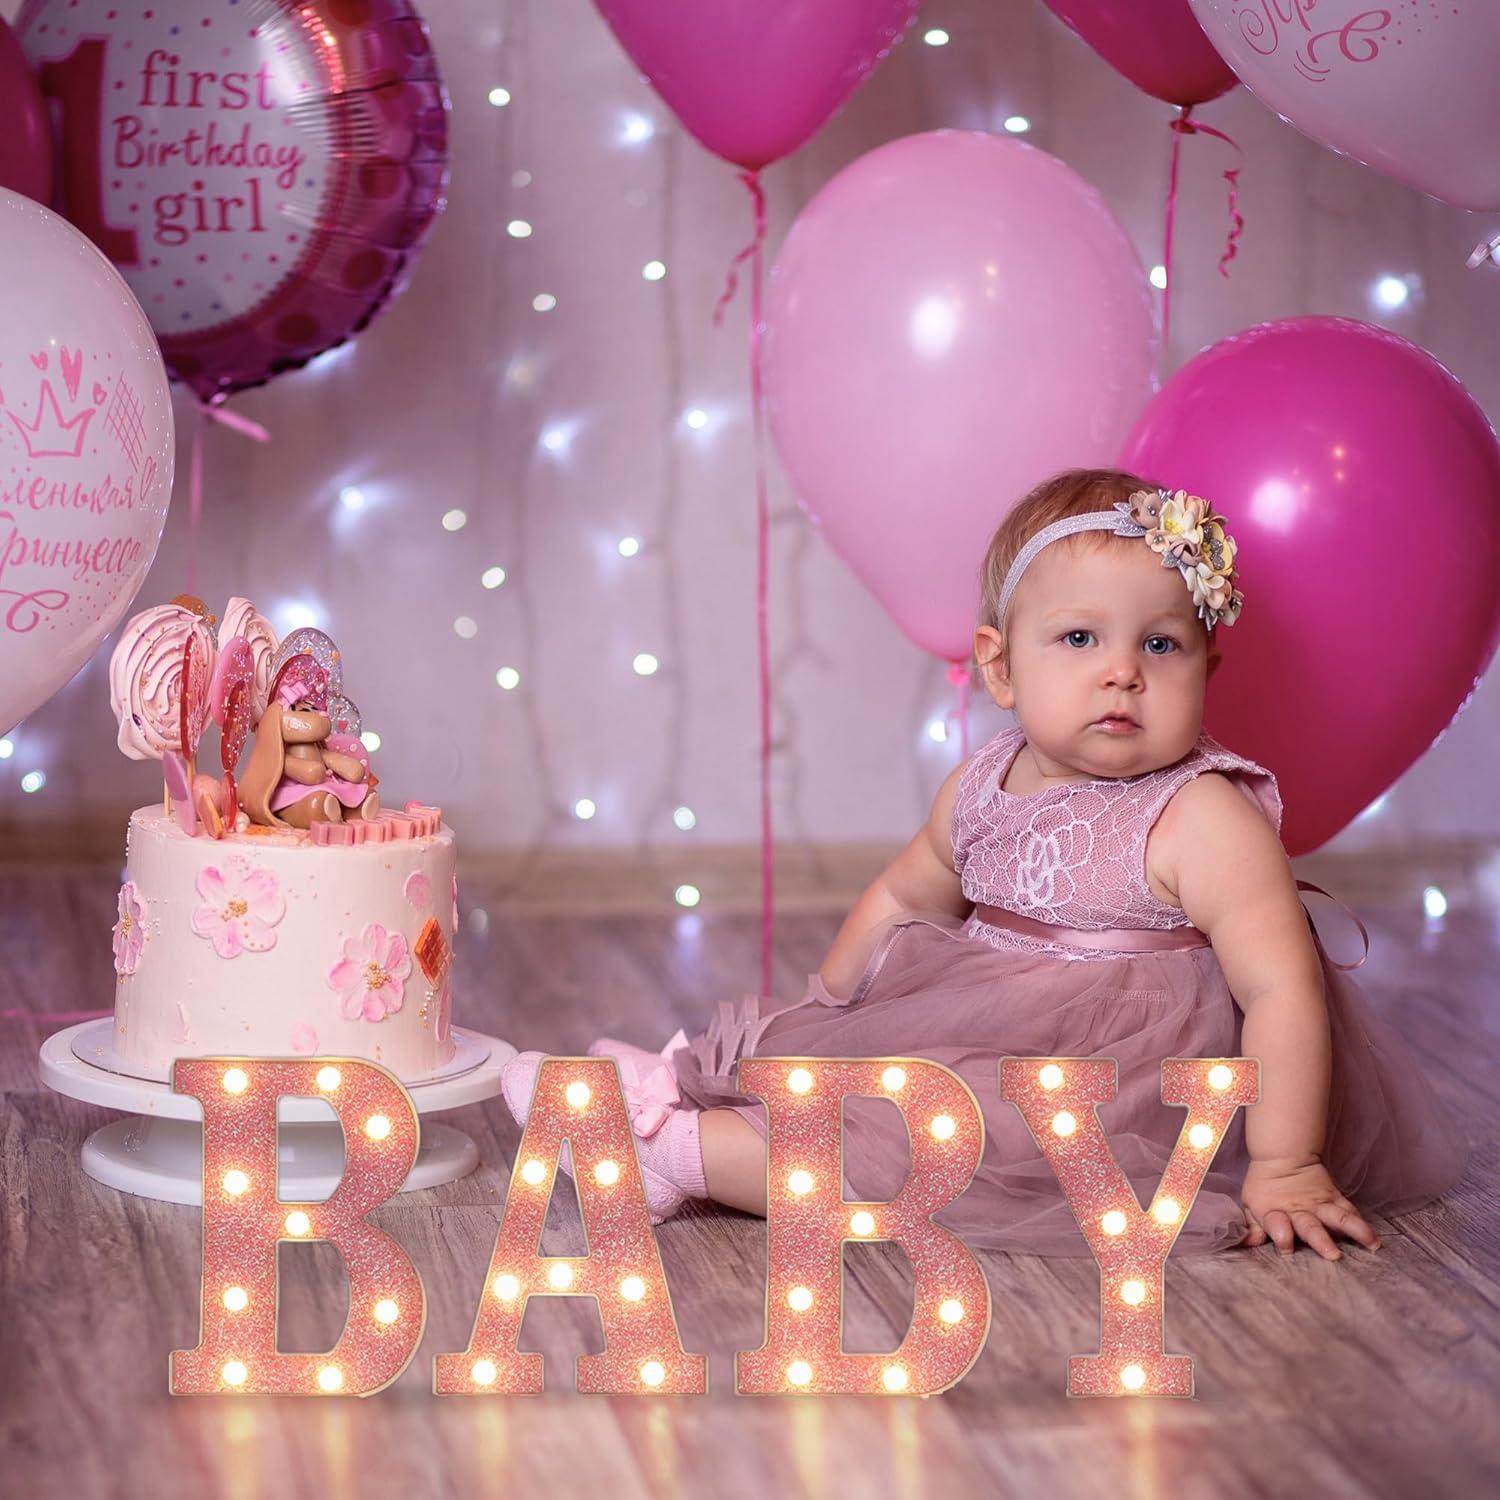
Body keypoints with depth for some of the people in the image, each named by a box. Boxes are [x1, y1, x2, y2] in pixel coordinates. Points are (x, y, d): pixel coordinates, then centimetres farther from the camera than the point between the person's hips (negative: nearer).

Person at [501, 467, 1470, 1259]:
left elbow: (1282, 987, -22)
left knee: (925, 1131, -24)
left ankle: (680, 1151, -19)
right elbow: (902, 900, 21)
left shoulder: (1204, 819, -18)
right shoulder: (983, 792, 3)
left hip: (1112, 1083, -8)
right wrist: (820, 1017, 24)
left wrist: (1282, 1169, -26)